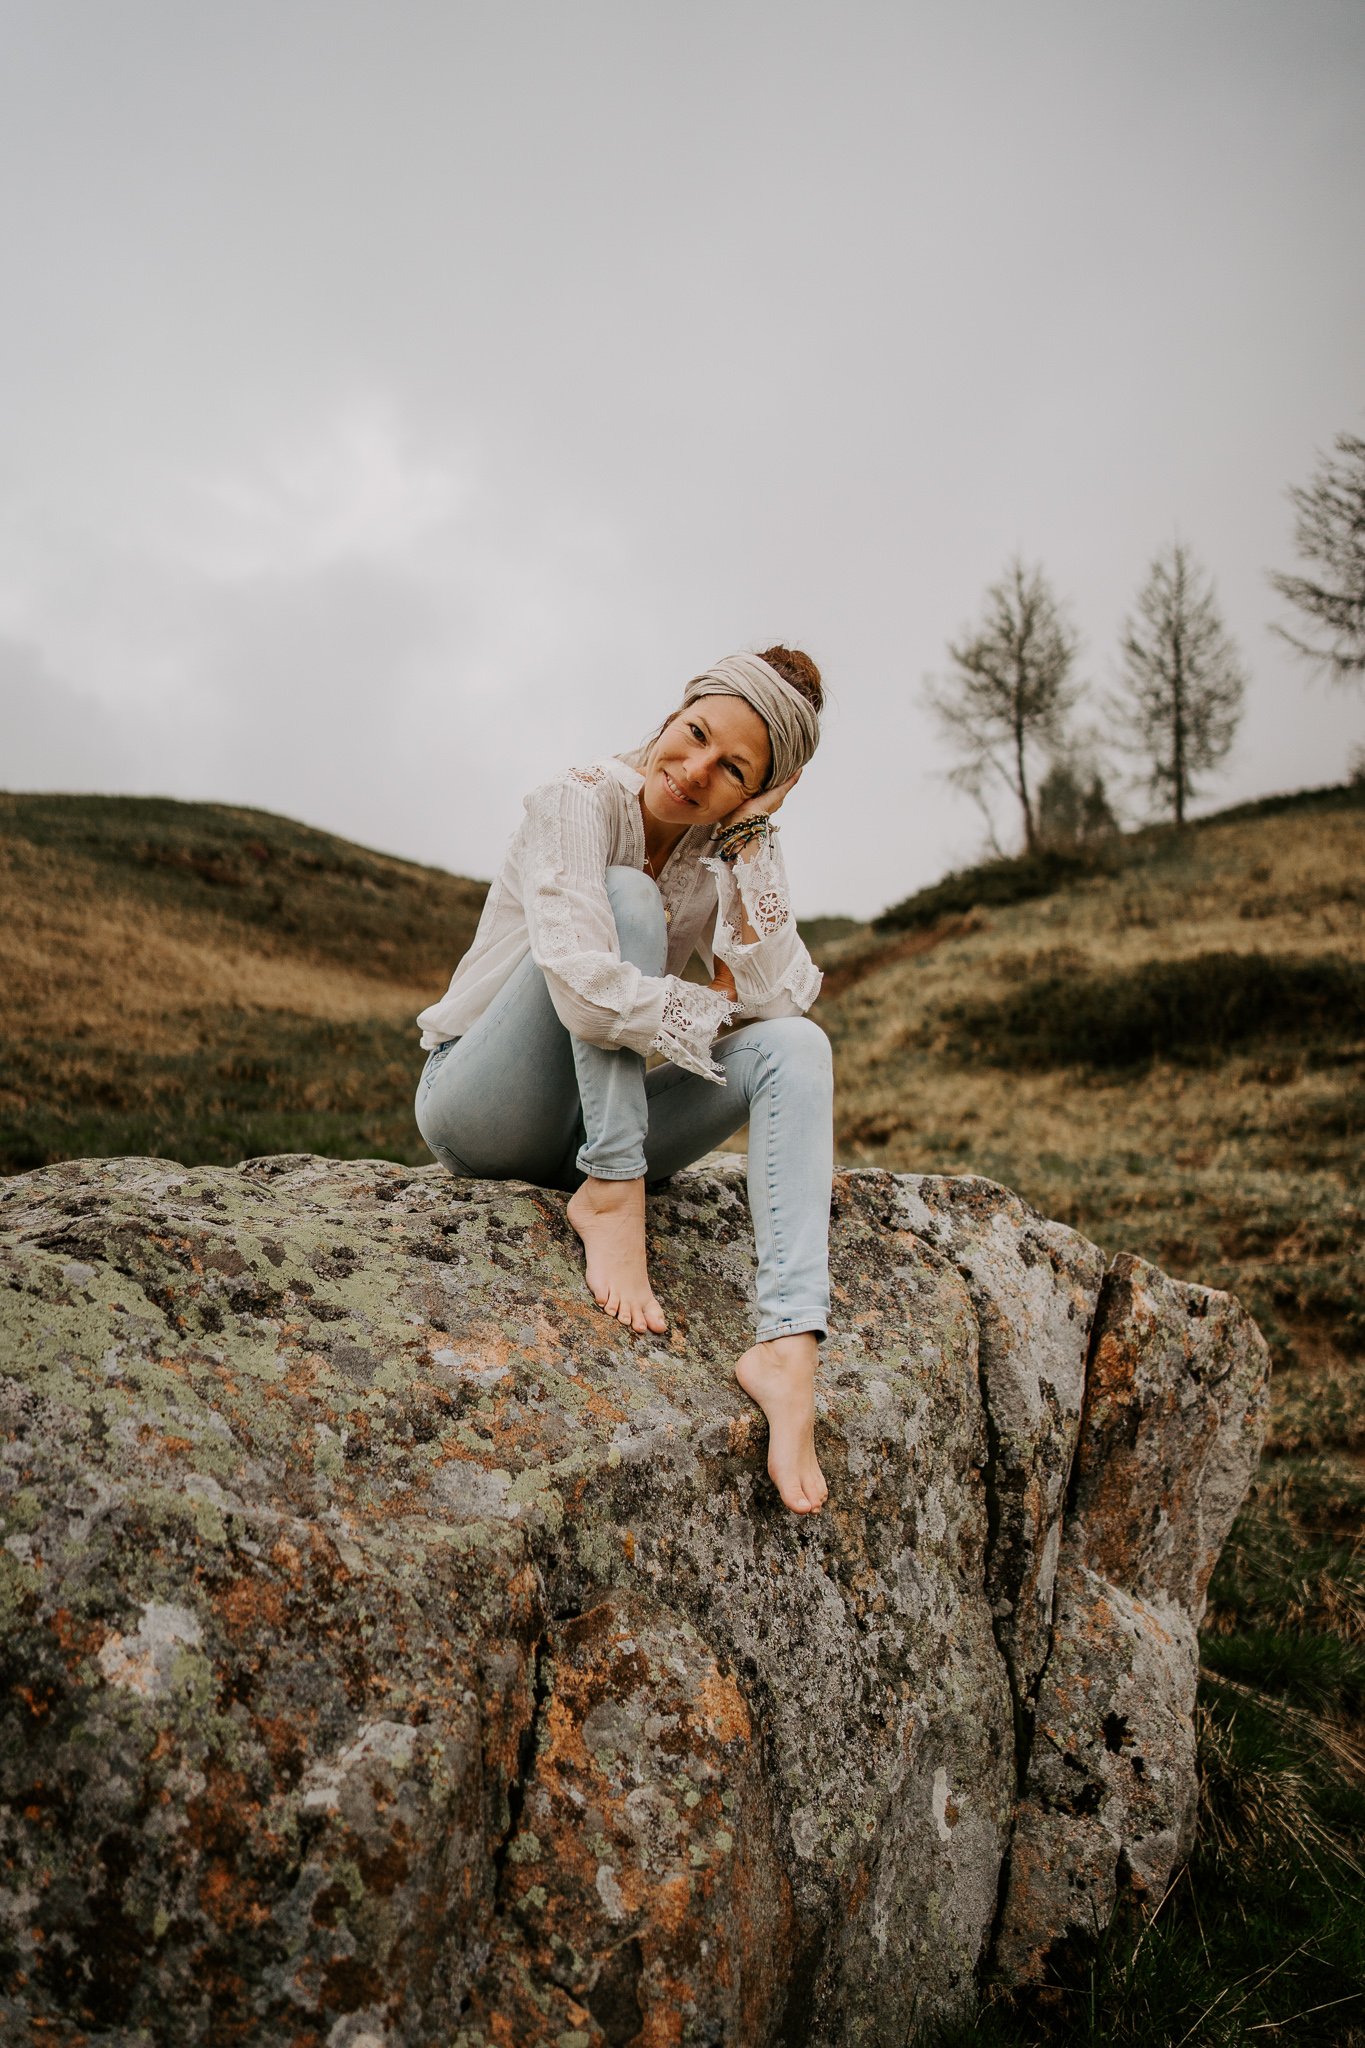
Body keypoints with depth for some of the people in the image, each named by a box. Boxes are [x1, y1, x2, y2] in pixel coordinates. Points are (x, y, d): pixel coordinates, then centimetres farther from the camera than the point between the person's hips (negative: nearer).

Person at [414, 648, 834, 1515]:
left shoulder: (724, 854, 0)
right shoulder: (580, 803, -18)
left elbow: (780, 1001, -16)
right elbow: (587, 991, -34)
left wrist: (755, 838, -19)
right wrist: (719, 1012, -18)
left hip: (594, 1125, 5)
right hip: (479, 1109, -5)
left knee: (797, 1046, -19)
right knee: (626, 898, -25)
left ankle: (789, 1348, -35)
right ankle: (611, 1197, -25)